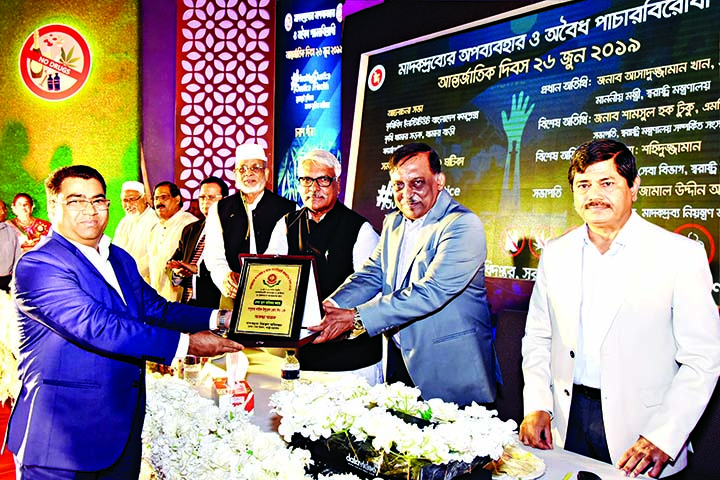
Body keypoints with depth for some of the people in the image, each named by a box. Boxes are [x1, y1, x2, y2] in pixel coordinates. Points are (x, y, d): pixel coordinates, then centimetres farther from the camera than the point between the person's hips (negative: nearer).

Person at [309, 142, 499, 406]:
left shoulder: (463, 226, -16)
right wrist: (327, 307, -14)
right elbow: (370, 275, 6)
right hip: (399, 361, 7)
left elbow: (430, 292, -26)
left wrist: (355, 317, -29)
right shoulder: (393, 223, 10)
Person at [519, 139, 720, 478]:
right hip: (567, 422, 3)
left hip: (638, 429, -3)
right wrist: (537, 406, -2)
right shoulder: (555, 253, 4)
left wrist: (663, 438, -15)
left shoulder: (680, 255, -8)